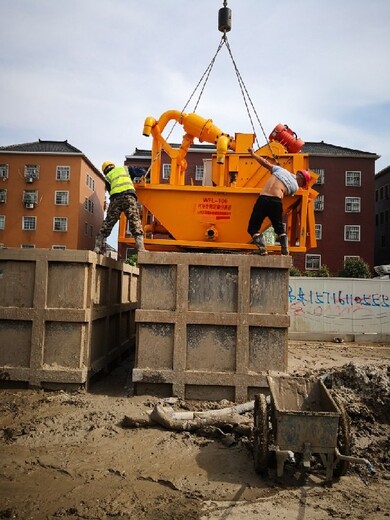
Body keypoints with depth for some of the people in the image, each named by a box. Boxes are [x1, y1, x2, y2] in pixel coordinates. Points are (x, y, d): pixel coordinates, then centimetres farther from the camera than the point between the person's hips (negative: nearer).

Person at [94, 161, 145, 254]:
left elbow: (110, 190, 21)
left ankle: (98, 247, 4)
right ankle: (140, 247, -20)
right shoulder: (124, 168, 27)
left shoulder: (108, 177, 26)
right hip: (128, 195, -1)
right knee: (135, 221, -8)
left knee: (108, 223, 6)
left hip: (115, 198, 2)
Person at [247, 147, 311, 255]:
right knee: (280, 228, 24)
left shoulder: (281, 170, 19)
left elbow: (265, 163, 18)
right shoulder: (295, 187, 15)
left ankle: (262, 248, -13)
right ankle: (285, 251, 13)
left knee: (253, 228, 7)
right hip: (276, 201, 0)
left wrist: (253, 154, 30)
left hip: (263, 199, 0)